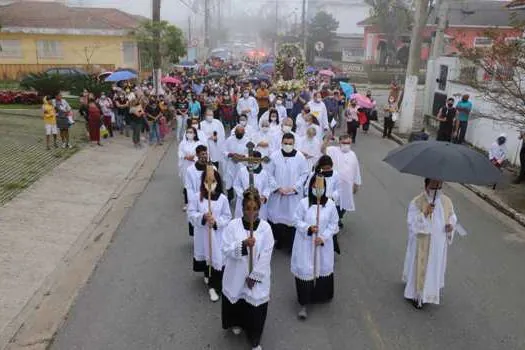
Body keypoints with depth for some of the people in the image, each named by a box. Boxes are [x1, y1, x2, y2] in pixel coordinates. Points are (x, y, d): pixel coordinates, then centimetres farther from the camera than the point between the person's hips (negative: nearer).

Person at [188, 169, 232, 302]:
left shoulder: (223, 199, -10)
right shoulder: (196, 197, -9)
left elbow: (227, 217, -4)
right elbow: (191, 214, -8)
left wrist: (216, 221, -21)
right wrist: (203, 217, -24)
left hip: (217, 234, -1)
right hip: (202, 233, 2)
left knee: (216, 259, -2)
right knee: (204, 256, 21)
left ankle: (213, 286, 11)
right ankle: (208, 275, 50)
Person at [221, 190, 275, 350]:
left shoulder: (265, 227, -11)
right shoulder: (233, 225, -10)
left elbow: (266, 255, -10)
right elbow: (226, 250, -14)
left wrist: (254, 275, -12)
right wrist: (243, 244, -31)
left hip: (257, 277, -1)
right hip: (236, 275, 1)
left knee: (256, 308, 5)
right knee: (235, 302, 19)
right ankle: (237, 324, 52)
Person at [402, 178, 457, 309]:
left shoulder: (446, 201, -5)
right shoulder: (416, 203, -20)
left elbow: (452, 216, 9)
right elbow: (412, 223, -23)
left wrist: (451, 225, -12)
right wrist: (425, 214, -37)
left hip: (439, 244, 5)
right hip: (421, 245, -5)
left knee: (435, 267, 21)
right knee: (420, 268, 9)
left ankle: (431, 291, 43)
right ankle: (416, 294, 29)